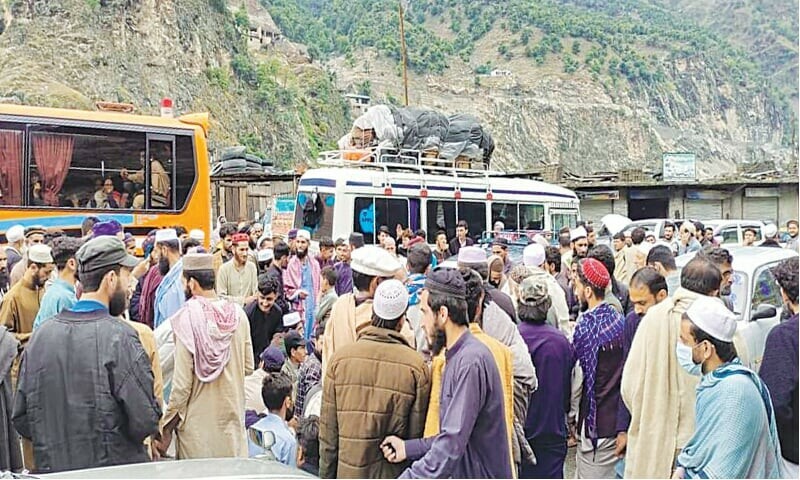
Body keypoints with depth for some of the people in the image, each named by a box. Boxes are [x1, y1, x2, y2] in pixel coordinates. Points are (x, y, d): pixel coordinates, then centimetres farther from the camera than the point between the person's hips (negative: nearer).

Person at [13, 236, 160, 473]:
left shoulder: (41, 334, -1)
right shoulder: (119, 337, -18)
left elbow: (21, 420, 4)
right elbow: (146, 422, -19)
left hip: (51, 468, 5)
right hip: (114, 469, -5)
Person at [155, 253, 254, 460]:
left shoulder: (187, 317, -14)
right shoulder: (237, 313, -2)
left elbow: (182, 382, -14)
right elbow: (248, 367, 5)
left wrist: (166, 428, -6)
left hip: (198, 424, -4)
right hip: (232, 417, 4)